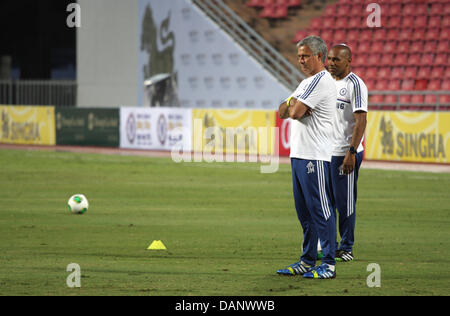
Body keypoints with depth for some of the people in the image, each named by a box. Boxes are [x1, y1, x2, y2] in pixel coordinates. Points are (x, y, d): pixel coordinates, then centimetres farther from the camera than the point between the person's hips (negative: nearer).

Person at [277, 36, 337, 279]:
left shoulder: (322, 81, -12)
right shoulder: (307, 83, 21)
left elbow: (296, 112, -18)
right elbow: (283, 112, 16)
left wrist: (293, 105, 4)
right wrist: (292, 104, -5)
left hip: (315, 156, -10)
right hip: (299, 155, 10)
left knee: (320, 209, -9)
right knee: (304, 211, 13)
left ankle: (329, 264, -8)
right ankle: (307, 261, 18)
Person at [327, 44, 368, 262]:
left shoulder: (355, 85, -11)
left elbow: (361, 121, -17)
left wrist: (351, 152, -24)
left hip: (346, 153, -8)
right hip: (325, 152, 8)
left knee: (344, 203, -2)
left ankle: (346, 248, 6)